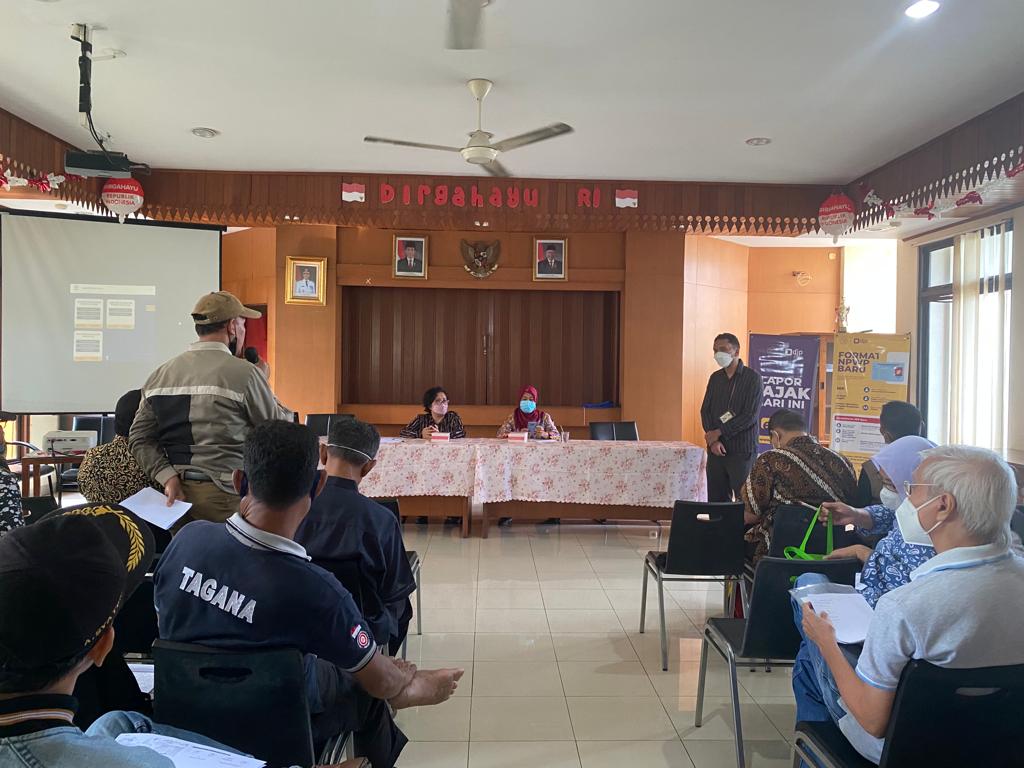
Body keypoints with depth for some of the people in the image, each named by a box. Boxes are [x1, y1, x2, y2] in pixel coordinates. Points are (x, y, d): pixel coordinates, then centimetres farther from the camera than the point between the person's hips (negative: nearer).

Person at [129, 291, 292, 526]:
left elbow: (140, 438, 5)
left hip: (177, 491, 6)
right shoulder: (243, 373, -11)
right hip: (224, 495, -6)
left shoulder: (160, 374, 8)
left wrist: (168, 476, 0)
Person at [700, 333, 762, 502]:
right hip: (716, 450, 5)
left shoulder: (752, 377, -5)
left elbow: (750, 416, -13)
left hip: (742, 451, -5)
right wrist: (713, 440, -7)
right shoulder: (715, 378, 12)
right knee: (716, 500, 7)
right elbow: (705, 410, 9)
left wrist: (719, 432, -12)